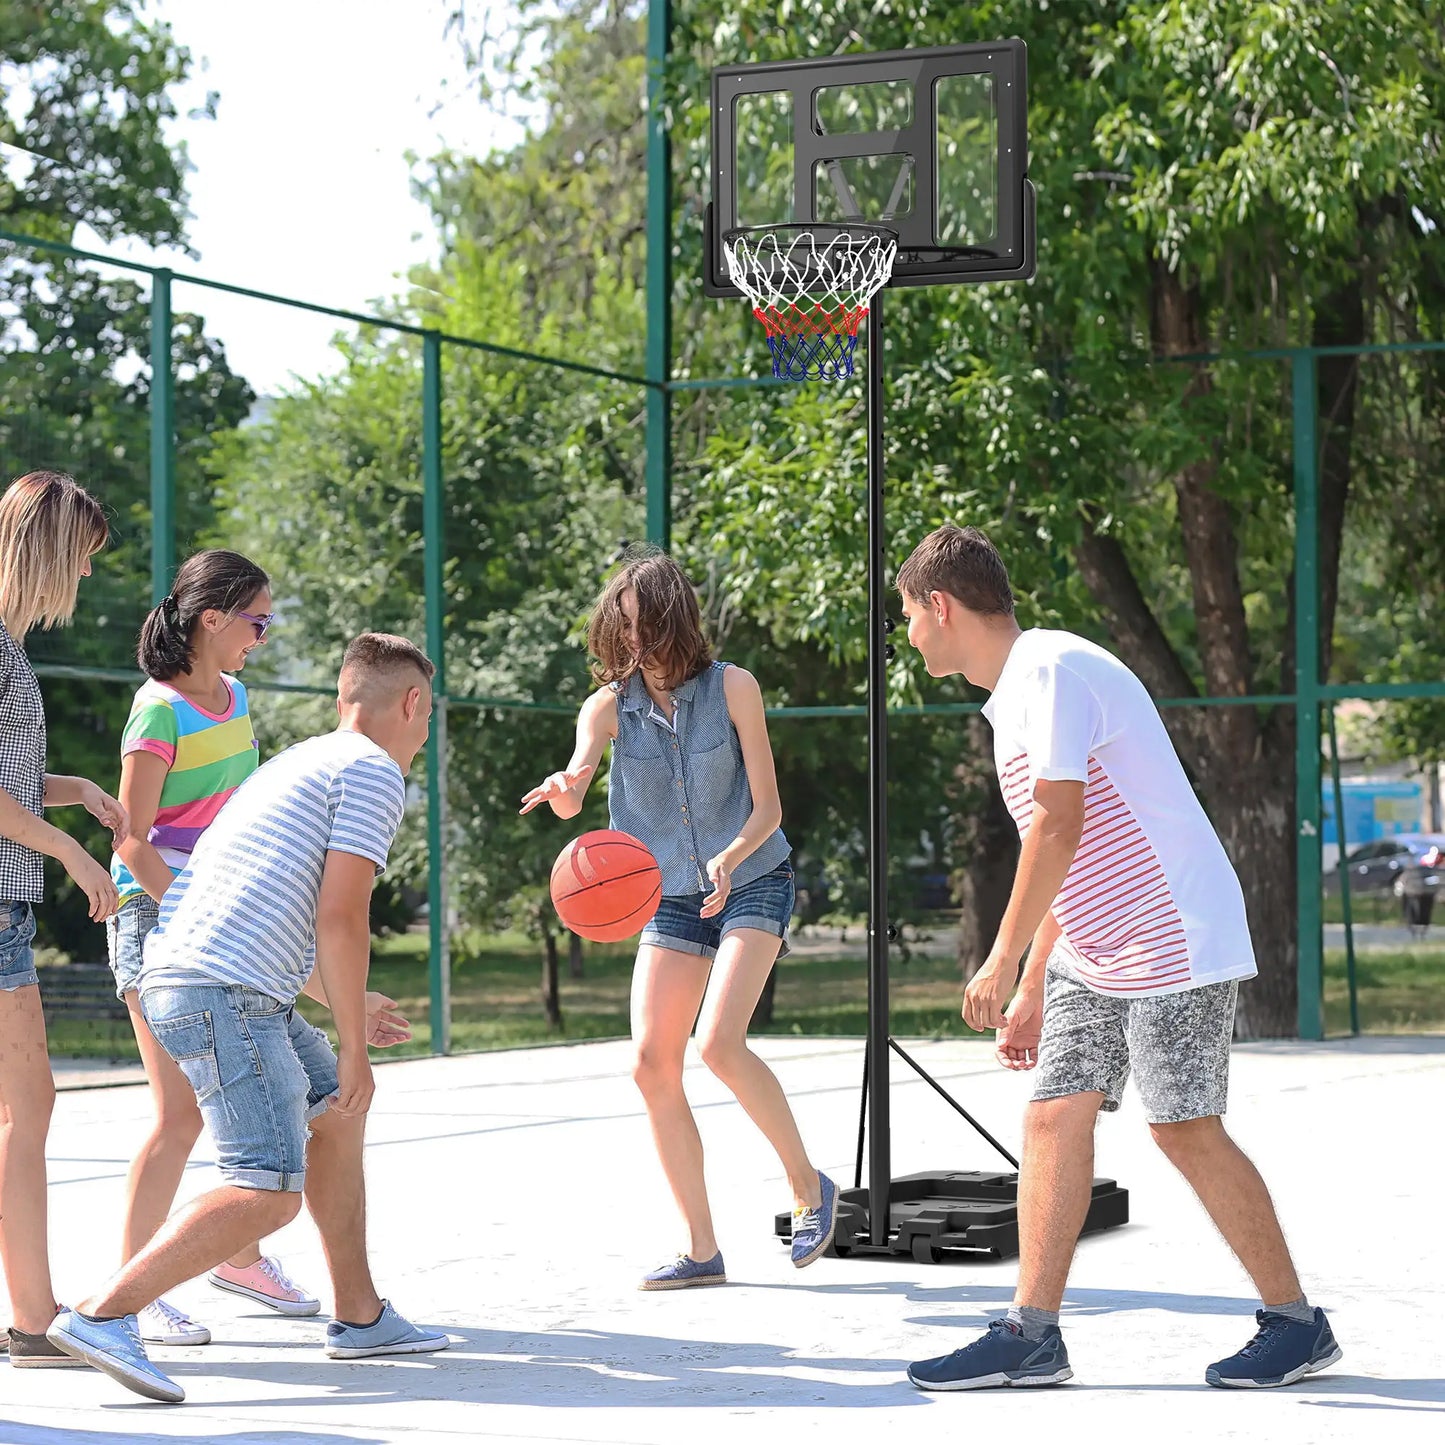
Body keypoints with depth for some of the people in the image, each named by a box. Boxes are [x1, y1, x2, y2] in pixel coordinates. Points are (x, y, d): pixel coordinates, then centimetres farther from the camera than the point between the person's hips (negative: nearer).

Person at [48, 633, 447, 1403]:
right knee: (270, 1192, -16)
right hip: (225, 991, -10)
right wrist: (353, 1048, -6)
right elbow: (340, 919, -12)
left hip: (180, 979, 10)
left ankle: (360, 1316, 28)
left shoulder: (299, 762, 27)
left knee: (335, 1113, 23)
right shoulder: (374, 771, -2)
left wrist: (349, 1009, 48)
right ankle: (100, 1316, -24)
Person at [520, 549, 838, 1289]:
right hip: (670, 897, 4)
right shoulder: (609, 707, -5)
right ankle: (702, 1249, 2)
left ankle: (808, 1186, -2)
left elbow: (767, 806, -10)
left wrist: (731, 858, -30)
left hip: (752, 885, -4)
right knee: (652, 1063, -6)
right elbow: (572, 788, -23)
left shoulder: (732, 688, -11)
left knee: (718, 1041, -23)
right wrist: (564, 790, -48)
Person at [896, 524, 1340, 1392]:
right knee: (1055, 1118, 2)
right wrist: (1033, 989, 19)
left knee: (1186, 1128, -7)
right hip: (1093, 954, 10)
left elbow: (1060, 827, -25)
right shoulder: (1017, 692, 15)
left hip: (1173, 942, -10)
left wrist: (1003, 962, -22)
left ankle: (1297, 1324, 6)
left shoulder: (1052, 670, -16)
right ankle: (1032, 1337, 2)